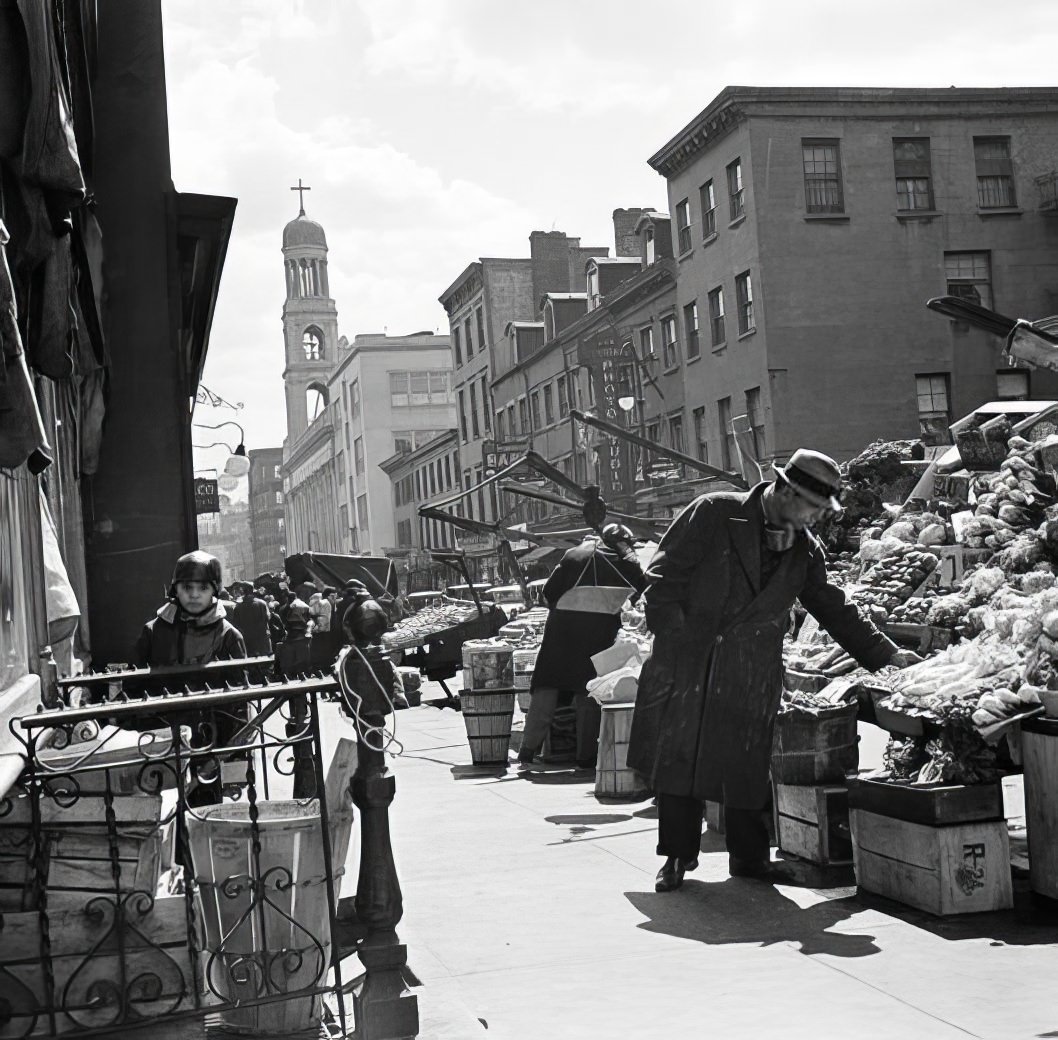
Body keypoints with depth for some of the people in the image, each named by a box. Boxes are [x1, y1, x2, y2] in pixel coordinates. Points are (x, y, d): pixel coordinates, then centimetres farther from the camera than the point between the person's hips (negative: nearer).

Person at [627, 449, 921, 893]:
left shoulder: (805, 550, 7)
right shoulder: (713, 513, -8)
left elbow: (834, 608, 14)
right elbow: (664, 575, -8)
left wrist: (886, 655, 12)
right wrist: (673, 637, -14)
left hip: (750, 677, 3)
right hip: (686, 661, -3)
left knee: (746, 766, 4)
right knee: (677, 756, 3)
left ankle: (749, 856, 19)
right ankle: (678, 854, 17)